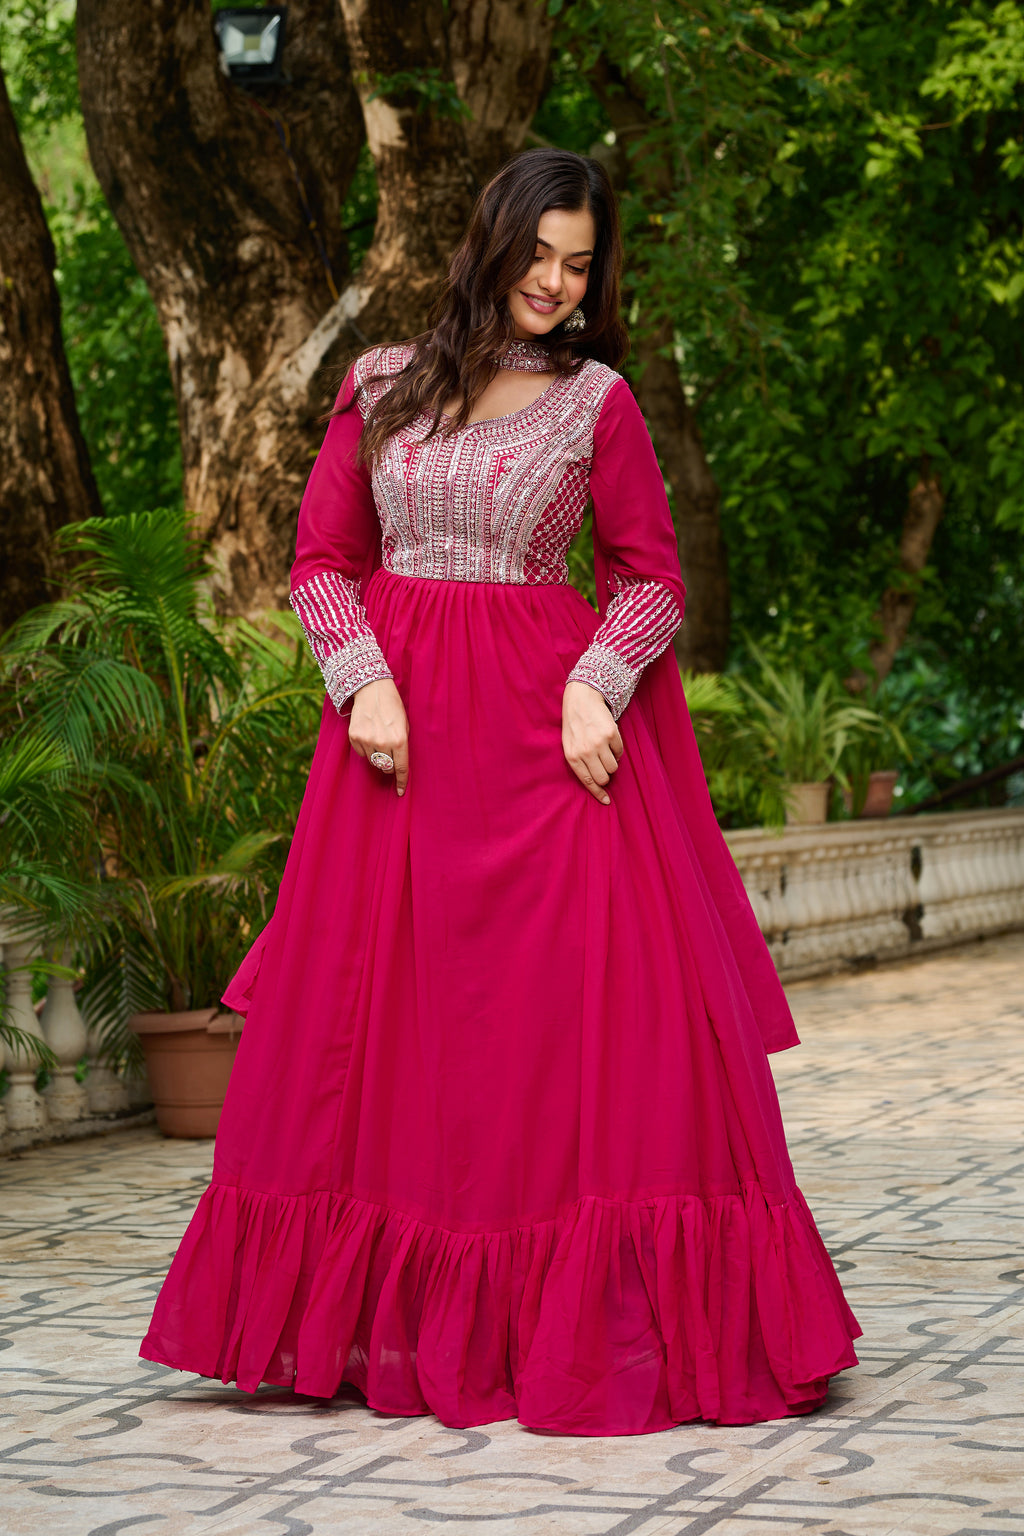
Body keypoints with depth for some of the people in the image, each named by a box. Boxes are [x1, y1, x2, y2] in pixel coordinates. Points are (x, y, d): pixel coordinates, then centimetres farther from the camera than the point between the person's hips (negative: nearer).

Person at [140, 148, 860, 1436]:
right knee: (384, 1016, 3)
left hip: (546, 722, -2)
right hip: (398, 719, 2)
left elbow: (652, 577, 6)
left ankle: (581, 1326, 1)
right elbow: (321, 557, 9)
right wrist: (363, 681, -7)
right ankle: (390, 1325, 13)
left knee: (573, 1013, -6)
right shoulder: (382, 385, 10)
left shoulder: (597, 400, 6)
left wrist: (596, 687, -11)